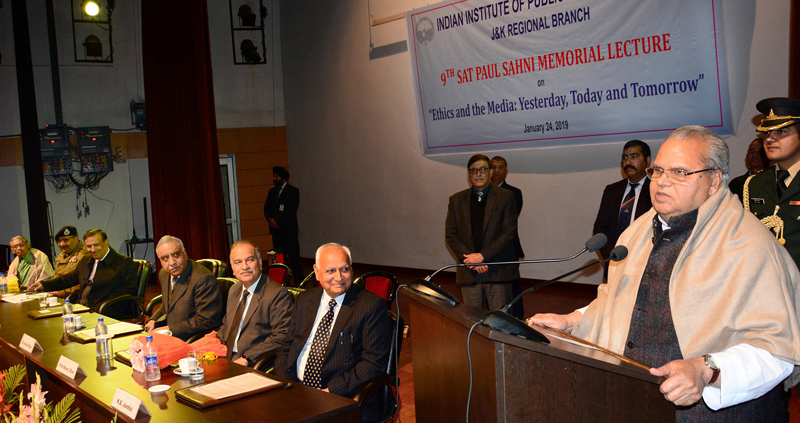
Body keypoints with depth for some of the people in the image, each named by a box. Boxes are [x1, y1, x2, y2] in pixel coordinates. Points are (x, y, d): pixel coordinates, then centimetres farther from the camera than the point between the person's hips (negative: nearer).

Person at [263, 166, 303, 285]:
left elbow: (291, 210, -10)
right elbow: (267, 208, 13)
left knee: (294, 256, -5)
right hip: (276, 229, 5)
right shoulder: (272, 192, 18)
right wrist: (271, 220, -7)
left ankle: (299, 282, 0)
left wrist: (277, 220, -14)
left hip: (289, 229, -5)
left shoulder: (293, 191, 0)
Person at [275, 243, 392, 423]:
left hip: (342, 398, -5)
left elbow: (375, 362, -10)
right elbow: (287, 349, 15)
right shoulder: (305, 300, 14)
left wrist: (331, 391, -17)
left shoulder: (371, 305, -5)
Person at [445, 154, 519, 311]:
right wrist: (470, 260, -8)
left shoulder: (505, 196, 4)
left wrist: (482, 256, -13)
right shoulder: (456, 200, 11)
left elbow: (509, 233, -4)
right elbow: (450, 236, 7)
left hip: (498, 274, -2)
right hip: (469, 274, 2)